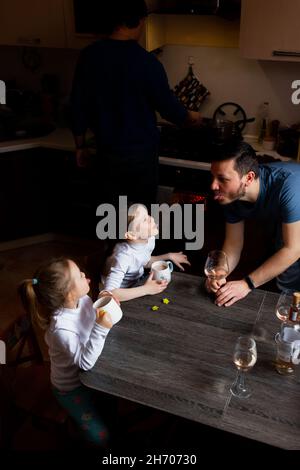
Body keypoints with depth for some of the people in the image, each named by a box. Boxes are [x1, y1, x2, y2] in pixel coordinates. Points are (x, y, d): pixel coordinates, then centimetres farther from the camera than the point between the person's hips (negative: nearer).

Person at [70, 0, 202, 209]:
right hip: (140, 155, -3)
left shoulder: (89, 56, -3)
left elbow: (78, 106, 2)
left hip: (106, 154, 4)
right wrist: (191, 117, 13)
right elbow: (168, 106, -8)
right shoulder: (145, 61, -16)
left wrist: (81, 146, 14)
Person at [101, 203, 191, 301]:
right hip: (124, 296, -6)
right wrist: (146, 289, -38)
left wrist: (169, 256, -4)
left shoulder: (149, 238, -14)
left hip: (139, 283, 6)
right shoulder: (123, 255, -37)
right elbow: (109, 293, -43)